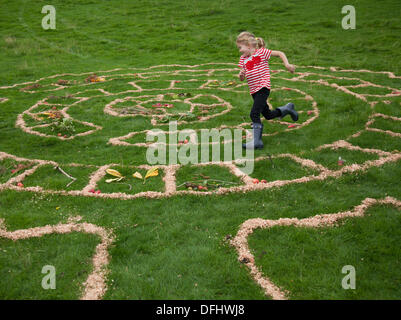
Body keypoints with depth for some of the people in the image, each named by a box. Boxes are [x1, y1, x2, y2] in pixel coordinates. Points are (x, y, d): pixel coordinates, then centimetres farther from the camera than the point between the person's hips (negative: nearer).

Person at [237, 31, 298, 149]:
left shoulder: (261, 52, -5)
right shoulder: (243, 59, 11)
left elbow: (280, 54, 1)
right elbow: (242, 77, 10)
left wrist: (287, 65, -12)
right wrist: (240, 75, -13)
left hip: (263, 88, -7)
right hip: (254, 91, 7)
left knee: (254, 114, -18)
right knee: (268, 115, 18)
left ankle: (257, 141, -13)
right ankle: (287, 108, 42)